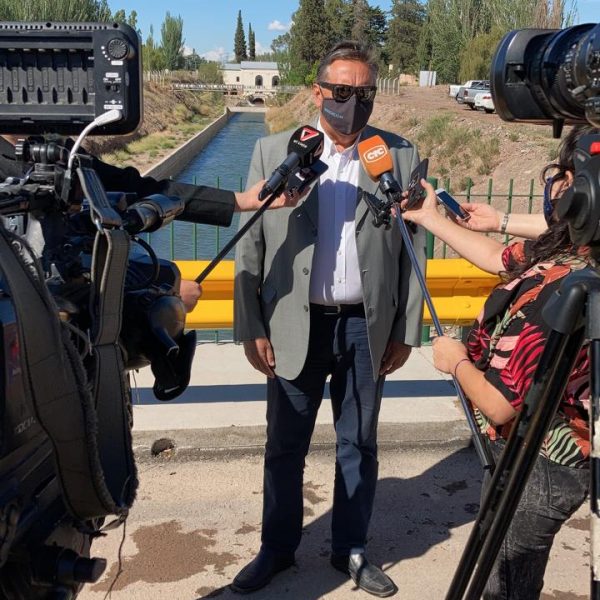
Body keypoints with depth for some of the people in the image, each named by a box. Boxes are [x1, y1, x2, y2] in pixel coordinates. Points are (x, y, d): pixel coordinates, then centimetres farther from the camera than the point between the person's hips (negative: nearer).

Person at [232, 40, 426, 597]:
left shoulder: (401, 156, -1)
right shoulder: (273, 152, -2)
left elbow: (412, 250, 1)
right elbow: (249, 247, -1)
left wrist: (406, 332, 1)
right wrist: (251, 328, -4)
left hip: (367, 327, 1)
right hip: (296, 325, 0)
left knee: (359, 447, 14)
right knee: (284, 447, 13)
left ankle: (351, 550, 35)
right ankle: (277, 549, 35)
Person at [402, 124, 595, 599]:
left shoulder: (561, 290, -35)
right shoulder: (569, 255, -7)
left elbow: (499, 403, -31)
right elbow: (503, 258, 13)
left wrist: (456, 361, -10)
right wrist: (430, 218, 21)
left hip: (536, 467, -8)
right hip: (548, 454, 9)